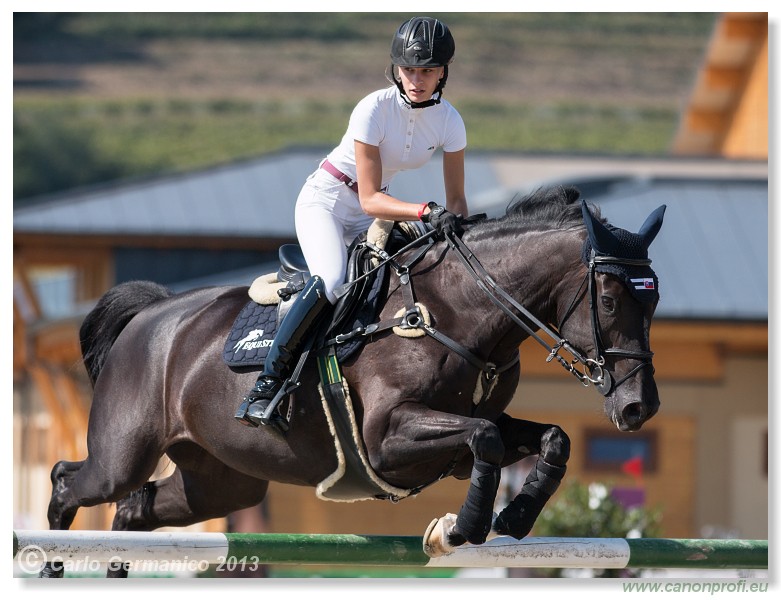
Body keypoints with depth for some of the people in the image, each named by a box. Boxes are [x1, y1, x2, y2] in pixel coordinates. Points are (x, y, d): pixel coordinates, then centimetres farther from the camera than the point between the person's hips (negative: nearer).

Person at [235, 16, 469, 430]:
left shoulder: (448, 120, -10)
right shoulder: (374, 110, -26)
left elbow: (455, 198, -4)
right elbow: (370, 199, -27)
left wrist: (453, 220, -26)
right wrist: (426, 211, -41)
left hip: (371, 214, 6)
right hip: (327, 199, -6)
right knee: (331, 282, -31)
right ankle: (266, 385, -30)